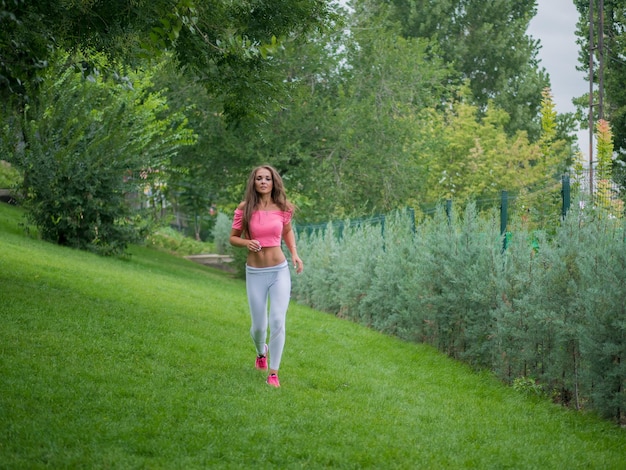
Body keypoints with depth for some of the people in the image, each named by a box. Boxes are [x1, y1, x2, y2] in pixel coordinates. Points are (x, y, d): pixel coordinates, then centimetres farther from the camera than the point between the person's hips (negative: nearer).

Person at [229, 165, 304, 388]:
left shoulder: (283, 208, -1)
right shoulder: (244, 209, -7)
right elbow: (233, 238, 2)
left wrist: (294, 253, 3)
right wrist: (247, 243, -19)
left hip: (280, 271, 0)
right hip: (255, 273, 0)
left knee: (277, 321, -12)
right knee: (259, 326, 9)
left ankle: (273, 373, 0)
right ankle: (261, 351, 46)